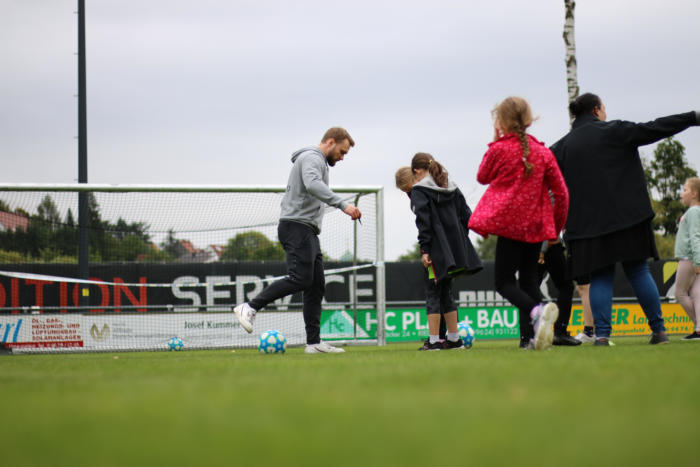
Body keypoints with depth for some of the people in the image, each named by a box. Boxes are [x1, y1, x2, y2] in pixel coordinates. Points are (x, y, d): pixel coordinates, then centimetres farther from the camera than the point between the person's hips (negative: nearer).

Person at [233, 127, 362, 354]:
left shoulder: (316, 161, 27)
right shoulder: (312, 158, -7)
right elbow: (313, 185, -28)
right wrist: (343, 205, -35)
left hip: (308, 232, 11)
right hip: (297, 226, -11)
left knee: (316, 285, 4)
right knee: (300, 279, -20)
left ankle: (314, 342, 1)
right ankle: (250, 307, -16)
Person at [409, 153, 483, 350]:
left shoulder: (419, 190, -6)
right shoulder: (452, 188, 14)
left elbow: (423, 221, -14)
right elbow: (466, 215, 13)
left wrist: (424, 250, -15)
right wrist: (459, 239, 16)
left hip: (438, 251, -7)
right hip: (456, 249, 7)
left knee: (433, 293, -2)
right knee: (446, 292, 15)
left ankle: (433, 341, -6)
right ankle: (454, 339, 15)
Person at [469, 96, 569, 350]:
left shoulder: (499, 149, -7)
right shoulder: (543, 152, 4)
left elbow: (482, 177, 11)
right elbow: (561, 192, 4)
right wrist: (557, 226, 15)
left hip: (509, 222, -5)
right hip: (535, 224, 5)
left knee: (504, 281, -1)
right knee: (529, 279, 14)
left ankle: (536, 311, -30)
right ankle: (530, 336, 5)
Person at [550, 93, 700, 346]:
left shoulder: (562, 147, 8)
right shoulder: (615, 131, 1)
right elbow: (654, 129, -2)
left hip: (588, 222, 1)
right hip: (627, 218, -1)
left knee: (600, 277, 3)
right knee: (638, 271, 6)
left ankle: (602, 334, -11)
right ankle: (658, 329, 7)